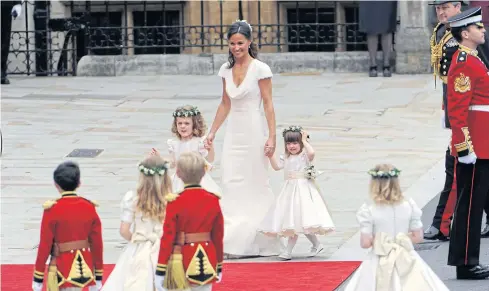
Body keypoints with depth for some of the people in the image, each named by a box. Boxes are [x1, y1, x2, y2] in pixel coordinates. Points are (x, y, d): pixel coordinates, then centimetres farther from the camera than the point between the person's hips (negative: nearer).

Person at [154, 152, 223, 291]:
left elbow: (168, 237, -11)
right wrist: (219, 266, 18)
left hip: (182, 261, -4)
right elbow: (218, 235, 6)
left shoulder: (175, 202, -12)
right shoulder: (213, 200, 0)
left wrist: (160, 271, -6)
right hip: (206, 263, 4)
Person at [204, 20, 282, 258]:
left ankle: (261, 242, 9)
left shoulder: (260, 69, -8)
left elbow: (268, 104, -9)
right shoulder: (226, 69, 8)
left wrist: (272, 137, -14)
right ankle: (234, 243, 0)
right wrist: (212, 132, 16)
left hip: (253, 132, -5)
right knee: (231, 186, -1)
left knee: (256, 186, 1)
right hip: (233, 133, 5)